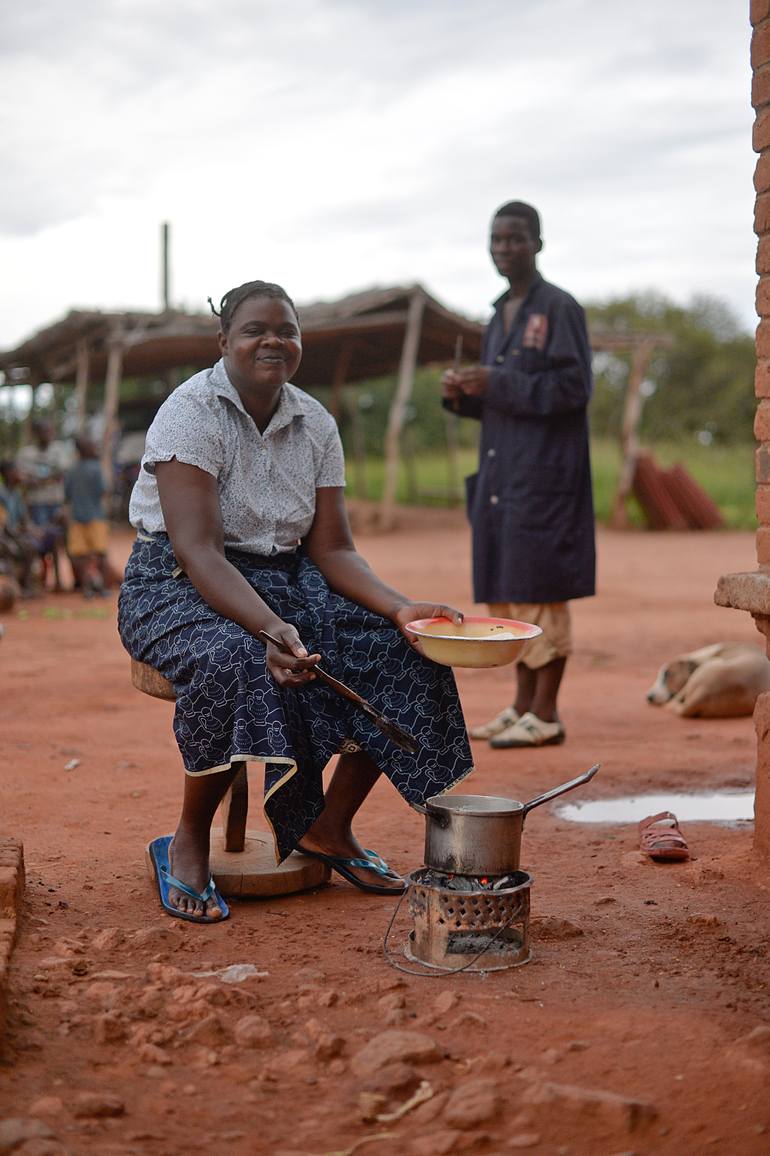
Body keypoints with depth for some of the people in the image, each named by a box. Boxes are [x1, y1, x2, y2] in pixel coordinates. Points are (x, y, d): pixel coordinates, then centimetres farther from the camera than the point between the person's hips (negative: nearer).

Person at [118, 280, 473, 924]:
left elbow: (331, 549, 1)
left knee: (400, 649, -13)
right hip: (179, 588, -6)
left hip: (285, 580, 6)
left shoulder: (316, 424, 3)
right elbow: (196, 550, -25)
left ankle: (329, 827, 2)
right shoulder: (191, 412, -16)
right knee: (236, 662, -38)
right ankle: (188, 844, -15)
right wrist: (271, 626, -41)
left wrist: (399, 607, -18)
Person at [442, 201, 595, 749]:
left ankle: (546, 714, -1)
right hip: (500, 474, 8)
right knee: (505, 590, 10)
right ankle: (524, 704, 19)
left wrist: (496, 384, -17)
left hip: (544, 473, -8)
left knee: (538, 587, -7)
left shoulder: (560, 308, -5)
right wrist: (463, 394, 2)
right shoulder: (499, 317, 19)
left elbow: (573, 387, -14)